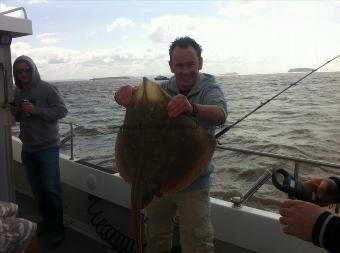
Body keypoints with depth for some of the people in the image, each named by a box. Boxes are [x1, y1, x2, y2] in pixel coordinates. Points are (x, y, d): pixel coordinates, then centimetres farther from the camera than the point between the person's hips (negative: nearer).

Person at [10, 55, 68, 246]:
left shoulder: (46, 88, -11)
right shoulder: (18, 92, 8)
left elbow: (62, 110, -16)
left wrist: (36, 110, -23)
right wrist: (16, 112, -4)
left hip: (47, 148, -6)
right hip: (28, 148, 6)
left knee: (51, 189, 0)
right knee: (38, 189, 15)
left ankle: (57, 227, 15)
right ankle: (47, 221, 32)